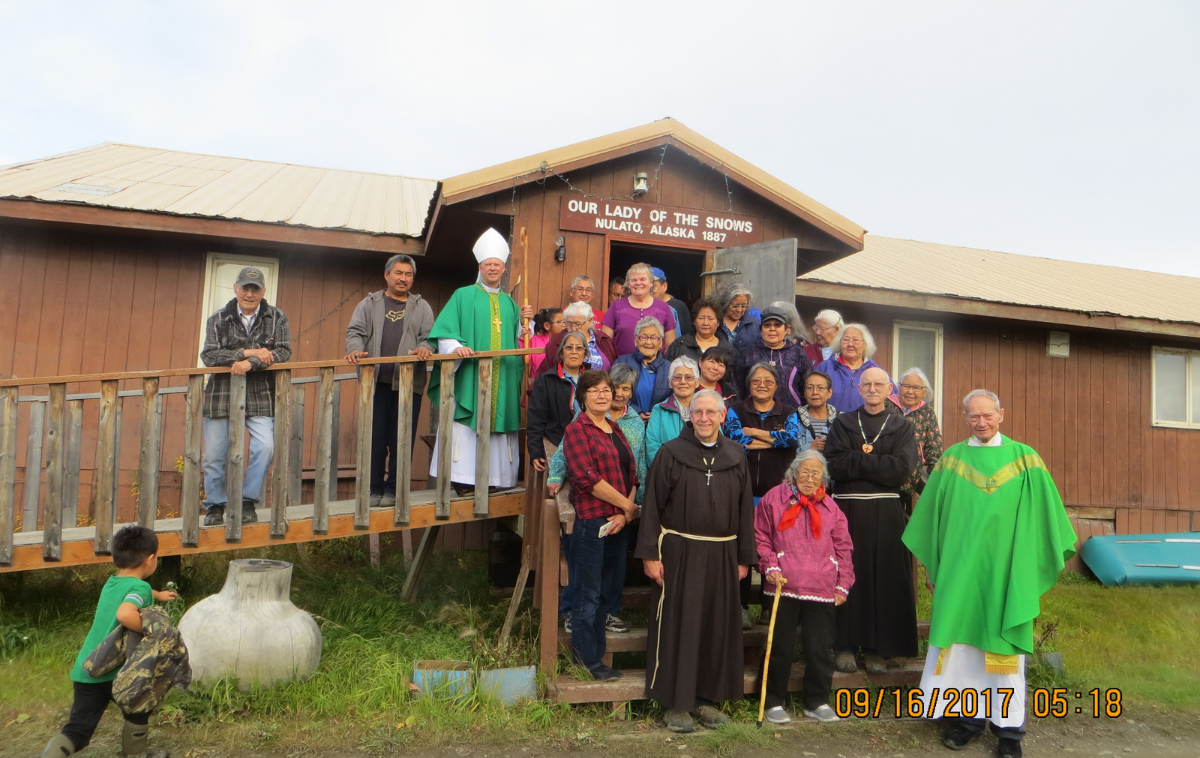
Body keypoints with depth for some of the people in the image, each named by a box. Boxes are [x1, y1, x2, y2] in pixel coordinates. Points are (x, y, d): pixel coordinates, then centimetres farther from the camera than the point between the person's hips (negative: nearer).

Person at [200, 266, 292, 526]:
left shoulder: (276, 318, 6)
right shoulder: (218, 320, 7)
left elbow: (283, 353, -6)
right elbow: (209, 355, -6)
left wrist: (250, 363, -19)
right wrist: (247, 352, -16)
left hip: (260, 397, -1)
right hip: (221, 395, 1)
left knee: (265, 447, -18)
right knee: (215, 454, 4)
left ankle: (248, 502, 0)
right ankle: (215, 507, 23)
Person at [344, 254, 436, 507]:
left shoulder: (422, 308, 15)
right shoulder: (370, 304, 14)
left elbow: (429, 337, 6)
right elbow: (355, 331, 6)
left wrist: (425, 348, -17)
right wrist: (355, 349, -16)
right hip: (376, 381, 0)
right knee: (375, 436, 0)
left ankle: (393, 489, 9)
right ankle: (374, 488, 10)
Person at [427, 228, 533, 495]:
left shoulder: (509, 303, 18)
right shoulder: (463, 296, 6)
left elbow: (516, 340, 18)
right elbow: (445, 333, -2)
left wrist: (524, 321, 1)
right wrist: (456, 347, -21)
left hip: (502, 380, 4)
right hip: (469, 376, -4)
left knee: (496, 422, 2)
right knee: (466, 427, -7)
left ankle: (493, 478, 7)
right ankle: (464, 480, -4)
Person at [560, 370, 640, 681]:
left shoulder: (616, 431, 16)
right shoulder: (577, 429, -5)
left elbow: (631, 476, 11)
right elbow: (588, 479, -16)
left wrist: (626, 514, -5)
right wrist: (629, 505, -11)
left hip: (619, 524, 7)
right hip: (591, 522, -7)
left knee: (603, 594, 14)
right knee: (588, 595, 3)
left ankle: (596, 656, 23)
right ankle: (588, 661, 14)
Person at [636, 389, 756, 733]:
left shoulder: (735, 456, 7)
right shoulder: (670, 453, -3)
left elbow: (745, 508, 9)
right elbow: (652, 506, -4)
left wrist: (744, 558, 7)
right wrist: (649, 554, -10)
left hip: (722, 555, 4)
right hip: (679, 553, -3)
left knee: (717, 626, 9)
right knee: (679, 625, 2)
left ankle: (706, 698, 24)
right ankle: (676, 702, 14)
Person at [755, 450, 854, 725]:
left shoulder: (830, 507, 9)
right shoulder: (774, 499, 1)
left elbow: (843, 548, 12)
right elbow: (761, 538, 4)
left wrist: (843, 584, 7)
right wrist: (770, 567, -7)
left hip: (822, 589, 2)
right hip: (784, 587, -2)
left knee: (820, 648, 7)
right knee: (781, 647, 6)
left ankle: (817, 702, 24)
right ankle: (774, 702, 20)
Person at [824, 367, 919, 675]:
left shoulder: (901, 426, 8)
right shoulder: (843, 423, 10)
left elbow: (903, 468, -8)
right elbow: (833, 464, -5)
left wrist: (857, 460, -8)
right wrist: (877, 462, -12)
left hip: (885, 513, 0)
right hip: (847, 510, 0)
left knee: (884, 579, 1)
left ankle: (877, 648, 11)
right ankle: (846, 646, 10)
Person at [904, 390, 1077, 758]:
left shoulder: (1023, 458, 2)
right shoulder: (951, 459, 5)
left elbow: (1044, 513, 3)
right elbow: (933, 515, 8)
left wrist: (1050, 558, -1)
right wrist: (931, 564, 8)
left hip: (1005, 568, -1)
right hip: (960, 566, 1)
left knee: (1003, 641, 4)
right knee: (962, 637, 5)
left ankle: (1009, 726, 13)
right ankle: (967, 717, 16)